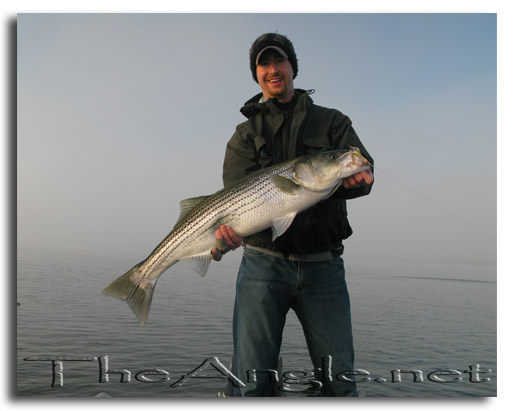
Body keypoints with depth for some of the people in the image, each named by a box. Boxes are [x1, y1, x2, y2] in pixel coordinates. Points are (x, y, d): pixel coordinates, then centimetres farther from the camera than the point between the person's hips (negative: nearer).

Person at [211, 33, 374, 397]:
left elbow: (363, 172, 0)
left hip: (322, 267, 1)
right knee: (251, 382, 0)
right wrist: (228, 229, -25)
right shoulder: (245, 134, 13)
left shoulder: (331, 122, 13)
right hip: (263, 264, 0)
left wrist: (355, 179, -26)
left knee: (339, 379, 3)